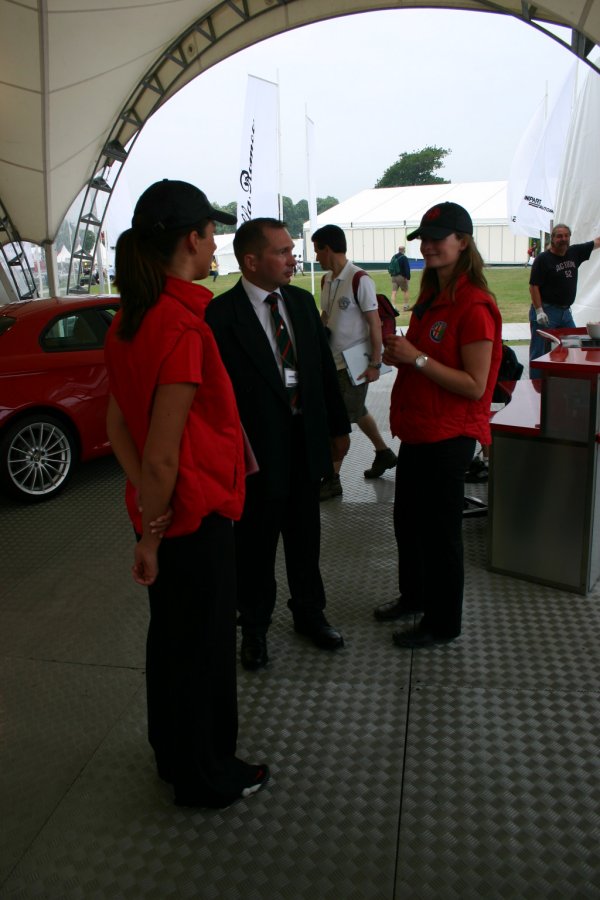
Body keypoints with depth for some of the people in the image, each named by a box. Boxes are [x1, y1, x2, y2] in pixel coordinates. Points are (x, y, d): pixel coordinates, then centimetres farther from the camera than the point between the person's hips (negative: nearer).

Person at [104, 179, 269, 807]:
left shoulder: (128, 319, 3)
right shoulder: (184, 328, -25)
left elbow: (118, 422, 5)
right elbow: (164, 456, -25)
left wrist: (148, 512, 3)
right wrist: (152, 535, -14)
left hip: (161, 511, 9)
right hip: (195, 517, -8)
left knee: (170, 637, 23)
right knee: (204, 648, 11)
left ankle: (173, 755, 45)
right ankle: (206, 778, 34)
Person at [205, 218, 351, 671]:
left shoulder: (302, 301, 5)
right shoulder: (220, 314, -14)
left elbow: (325, 367, 11)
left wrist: (339, 426, 12)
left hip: (307, 442, 5)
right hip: (256, 450, -5)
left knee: (305, 537, 20)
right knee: (255, 545, 11)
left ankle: (309, 612, 40)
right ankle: (255, 626, 32)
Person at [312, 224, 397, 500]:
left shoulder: (360, 280, -15)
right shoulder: (327, 279, 8)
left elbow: (375, 324, -14)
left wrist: (375, 364, -15)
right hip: (333, 360, 8)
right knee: (357, 412, 20)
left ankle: (332, 479, 5)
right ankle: (384, 453, 40)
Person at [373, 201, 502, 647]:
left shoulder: (474, 306, -17)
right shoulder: (430, 297, 11)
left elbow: (475, 385, -20)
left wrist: (417, 358, -23)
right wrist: (399, 354, 1)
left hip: (448, 436, -9)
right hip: (418, 429, 9)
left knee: (440, 530, 5)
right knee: (407, 520, 20)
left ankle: (443, 622, 24)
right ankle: (413, 597, 41)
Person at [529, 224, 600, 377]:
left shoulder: (574, 252, 9)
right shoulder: (542, 259, -8)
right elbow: (533, 286, -12)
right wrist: (539, 311, -19)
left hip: (565, 311, 7)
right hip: (546, 311, -7)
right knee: (540, 352, -4)